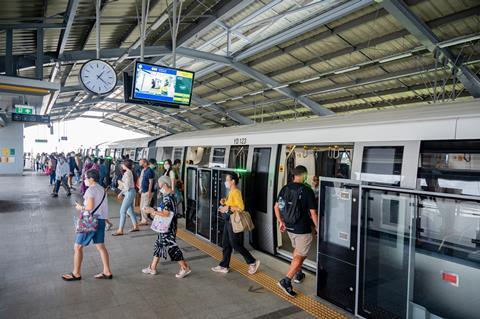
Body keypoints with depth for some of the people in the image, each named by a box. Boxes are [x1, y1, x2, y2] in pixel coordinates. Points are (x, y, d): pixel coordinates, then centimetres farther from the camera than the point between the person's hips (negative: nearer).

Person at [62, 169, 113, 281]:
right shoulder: (102, 189, 11)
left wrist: (80, 207, -4)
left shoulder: (90, 190, -14)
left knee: (78, 247, 6)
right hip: (101, 220, 8)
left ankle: (76, 274, 17)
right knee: (101, 246, 13)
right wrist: (84, 206, 13)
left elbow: (89, 207, -21)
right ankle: (107, 272, 16)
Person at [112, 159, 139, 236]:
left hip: (130, 192, -10)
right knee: (130, 210, 17)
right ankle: (135, 226, 27)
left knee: (122, 211, -7)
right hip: (128, 192, 10)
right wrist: (121, 193, 16)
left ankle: (120, 230, -2)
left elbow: (127, 185, -23)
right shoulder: (128, 172, 12)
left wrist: (120, 182, -7)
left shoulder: (127, 173, -18)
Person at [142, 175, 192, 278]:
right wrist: (154, 210, 9)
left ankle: (185, 268, 8)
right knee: (158, 245, 17)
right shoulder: (170, 195, 9)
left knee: (171, 247, -2)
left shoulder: (167, 198, -22)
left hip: (168, 228, -10)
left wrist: (153, 212, -16)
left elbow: (166, 214, -26)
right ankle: (152, 267, 28)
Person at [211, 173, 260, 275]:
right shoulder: (230, 192, 12)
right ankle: (224, 266, 23)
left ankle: (253, 262, 12)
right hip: (228, 221, 10)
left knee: (236, 245, -1)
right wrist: (224, 203, 5)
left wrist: (227, 208, -24)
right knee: (226, 244, 14)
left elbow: (241, 207, -25)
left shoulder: (236, 192, -18)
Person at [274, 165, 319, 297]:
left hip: (289, 227, 6)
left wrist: (280, 221, 14)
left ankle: (298, 274, 39)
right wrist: (318, 228, -3)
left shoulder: (285, 188, -1)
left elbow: (276, 207, 3)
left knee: (297, 249, 27)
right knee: (300, 256, 4)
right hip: (303, 229, -6)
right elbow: (313, 213, -14)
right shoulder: (307, 191, -16)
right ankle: (286, 281, -4)